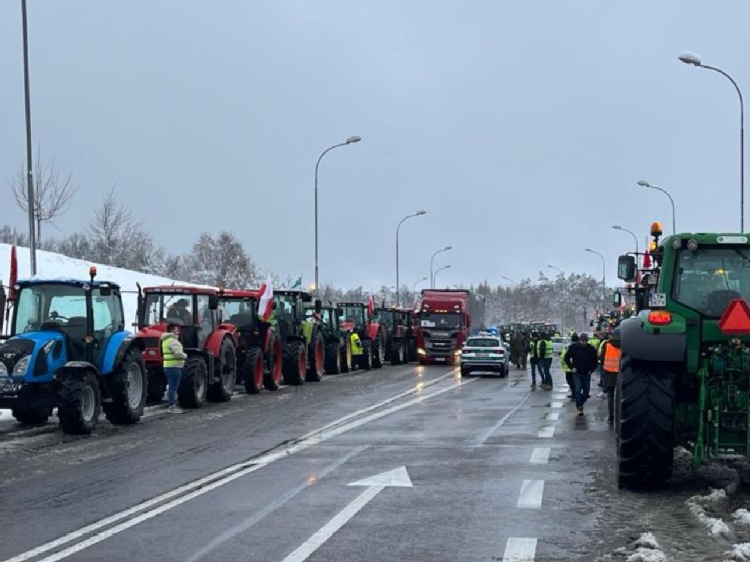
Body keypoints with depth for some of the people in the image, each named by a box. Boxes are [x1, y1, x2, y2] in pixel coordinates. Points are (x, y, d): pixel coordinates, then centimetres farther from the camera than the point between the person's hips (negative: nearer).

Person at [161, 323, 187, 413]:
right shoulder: (173, 340, -15)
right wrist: (185, 356, -5)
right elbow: (178, 353, -24)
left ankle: (171, 405, 21)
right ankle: (172, 407, -7)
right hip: (174, 367, -10)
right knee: (173, 387, -8)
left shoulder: (166, 340, 17)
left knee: (171, 387, 15)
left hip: (167, 366, 10)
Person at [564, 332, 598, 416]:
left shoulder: (591, 348, -2)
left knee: (586, 390, 9)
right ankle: (580, 408, -8)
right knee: (578, 390, -11)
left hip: (587, 373, 2)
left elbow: (595, 360, 9)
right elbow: (567, 358, 2)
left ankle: (580, 403, 30)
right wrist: (572, 367, -6)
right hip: (577, 373, -2)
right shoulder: (574, 348, -7)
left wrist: (591, 369, 0)